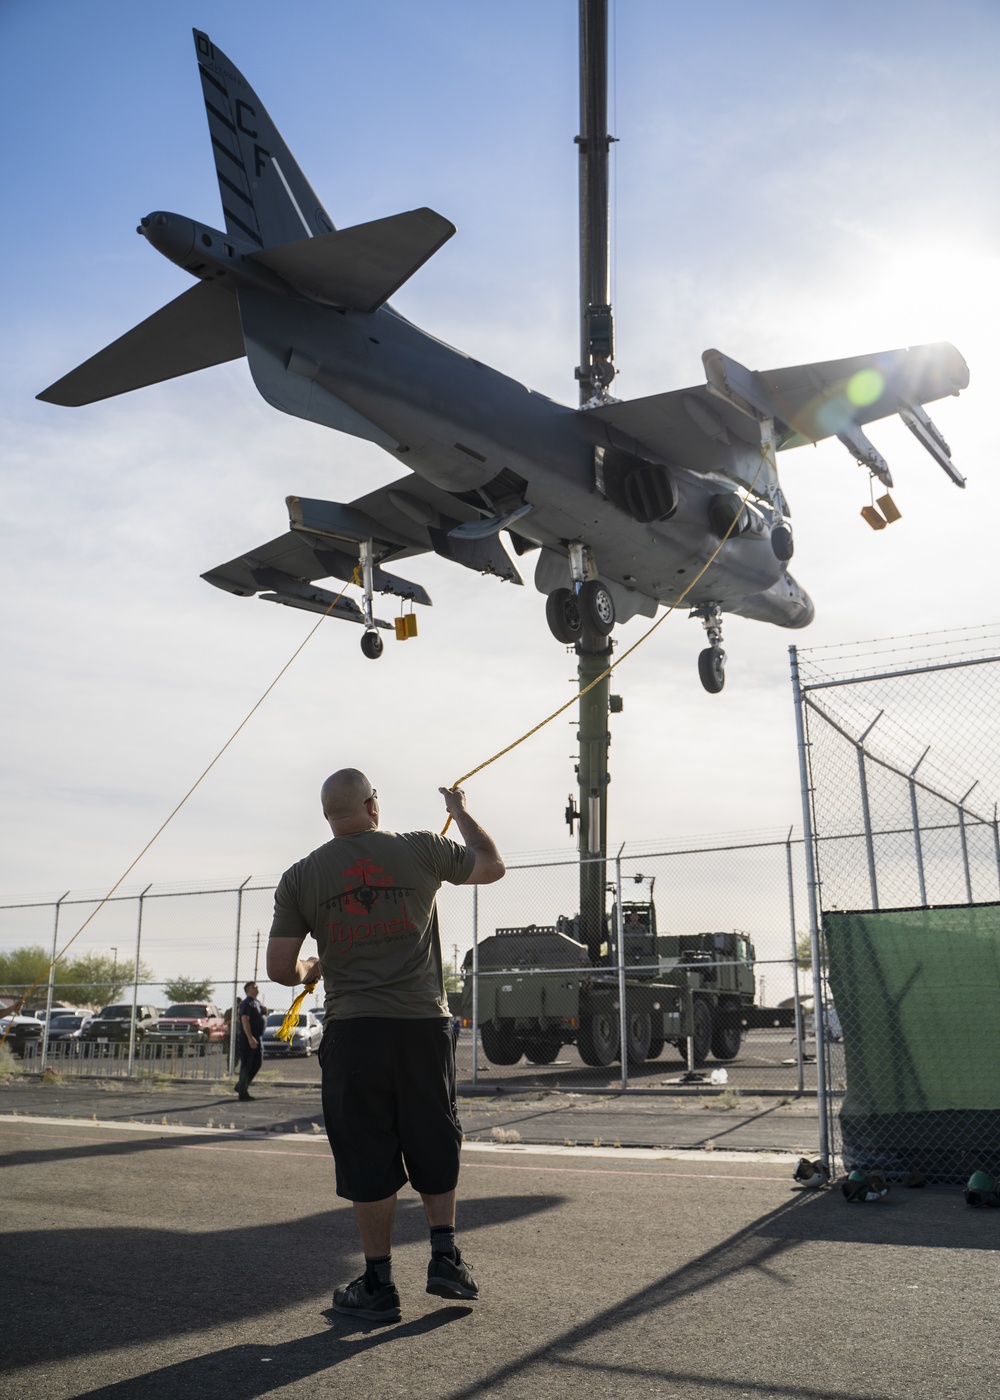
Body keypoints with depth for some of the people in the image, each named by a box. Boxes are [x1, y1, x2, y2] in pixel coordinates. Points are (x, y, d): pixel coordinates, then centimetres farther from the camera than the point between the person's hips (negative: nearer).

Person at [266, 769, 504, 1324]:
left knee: (366, 1159, 8)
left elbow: (280, 969, 0)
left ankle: (378, 1284, 15)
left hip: (352, 1030, 0)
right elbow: (492, 865, 17)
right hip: (423, 1023, 0)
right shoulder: (420, 850, 1)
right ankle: (445, 1257, 18)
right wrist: (461, 812, 31)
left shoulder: (300, 877, 2)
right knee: (435, 1147, 17)